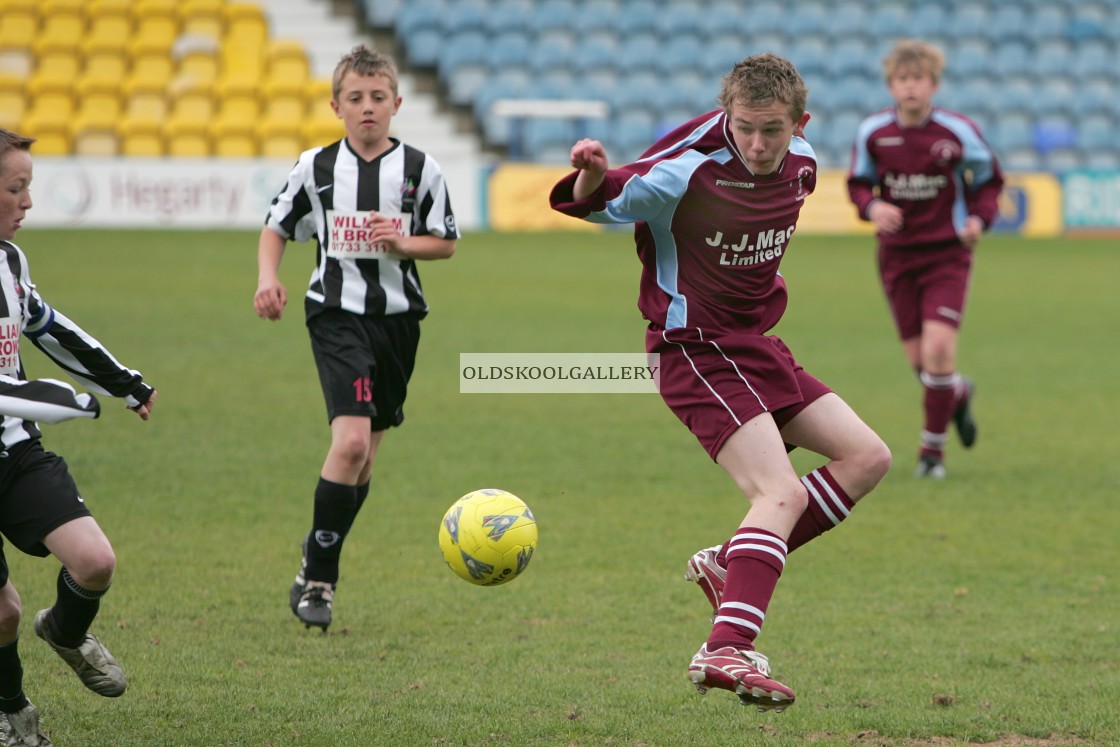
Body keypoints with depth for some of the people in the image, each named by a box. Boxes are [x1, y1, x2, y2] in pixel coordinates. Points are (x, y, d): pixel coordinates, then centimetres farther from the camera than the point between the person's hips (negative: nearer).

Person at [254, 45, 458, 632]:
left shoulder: (420, 169, 1)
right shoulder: (316, 167, 0)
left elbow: (446, 243, 7)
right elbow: (276, 226, 11)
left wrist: (402, 244, -13)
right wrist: (268, 277, -7)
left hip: (398, 317, 3)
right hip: (337, 313, -3)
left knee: (365, 451, 11)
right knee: (351, 440, -20)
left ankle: (320, 565, 28)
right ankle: (316, 577, -10)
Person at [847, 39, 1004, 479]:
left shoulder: (957, 132, -9)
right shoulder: (873, 132, -5)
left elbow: (989, 180, 5)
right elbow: (858, 182, 9)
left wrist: (979, 219, -13)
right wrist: (872, 207, -14)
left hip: (947, 253, -2)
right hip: (897, 256, 2)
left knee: (938, 348, -17)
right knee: (919, 360, 3)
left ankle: (932, 450, -2)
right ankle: (958, 395, 40)